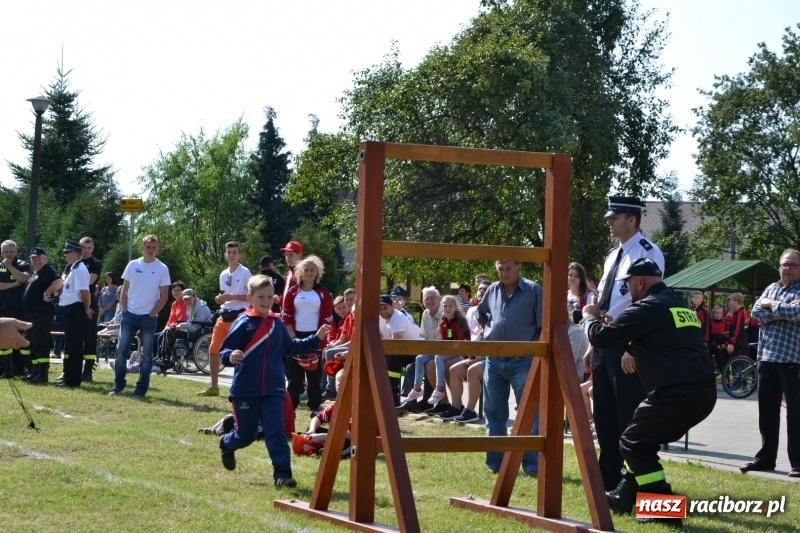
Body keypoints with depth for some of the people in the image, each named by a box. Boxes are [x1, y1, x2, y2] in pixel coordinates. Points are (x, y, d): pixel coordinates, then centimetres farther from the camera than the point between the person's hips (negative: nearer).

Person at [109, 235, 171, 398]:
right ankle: (118, 385, 11)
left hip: (149, 317, -2)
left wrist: (152, 314, -8)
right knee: (121, 350, -1)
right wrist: (123, 311, -1)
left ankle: (141, 389, 6)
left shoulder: (162, 269, -1)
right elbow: (124, 291, 10)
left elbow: (163, 297, -1)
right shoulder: (132, 265, 6)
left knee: (146, 355, 1)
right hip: (130, 315, 2)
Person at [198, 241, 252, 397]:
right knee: (213, 349, 7)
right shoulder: (223, 274, 16)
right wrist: (219, 299, 3)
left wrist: (233, 297, -19)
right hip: (224, 315, 8)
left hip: (239, 316, -8)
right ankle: (214, 387, 16)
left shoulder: (245, 272, -6)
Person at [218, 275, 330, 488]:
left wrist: (315, 339, 18)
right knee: (246, 434, 10)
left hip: (273, 390, 3)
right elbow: (224, 351, -12)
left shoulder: (277, 325, 7)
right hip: (245, 390, -3)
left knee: (276, 432, -7)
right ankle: (227, 445, 44)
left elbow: (290, 347, 24)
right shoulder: (243, 324, -11)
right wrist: (230, 357, -35)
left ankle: (282, 474, -8)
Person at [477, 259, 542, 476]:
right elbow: (481, 314, 30)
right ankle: (495, 462, 17)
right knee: (494, 413, 9)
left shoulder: (533, 290, -5)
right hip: (494, 360, 5)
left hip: (522, 361, -5)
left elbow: (543, 327, -5)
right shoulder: (492, 290, 8)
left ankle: (532, 465, -2)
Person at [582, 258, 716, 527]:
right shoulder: (678, 306, 22)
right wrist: (635, 354, 28)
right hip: (703, 392, 9)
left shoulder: (647, 307, -6)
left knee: (633, 443, 3)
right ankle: (624, 497, 32)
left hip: (677, 394, -9)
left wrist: (590, 317, 15)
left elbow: (600, 336, -5)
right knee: (642, 440, 24)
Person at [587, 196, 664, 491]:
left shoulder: (647, 253, -10)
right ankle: (609, 478, 23)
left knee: (629, 417, -4)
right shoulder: (613, 255, 18)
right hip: (605, 343, 9)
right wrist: (594, 345, 17)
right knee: (604, 415, 13)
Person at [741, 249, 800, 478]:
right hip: (766, 358, 6)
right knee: (767, 411, 11)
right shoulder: (771, 288, 15)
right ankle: (765, 457, 20)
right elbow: (756, 312, 2)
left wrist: (772, 305, -6)